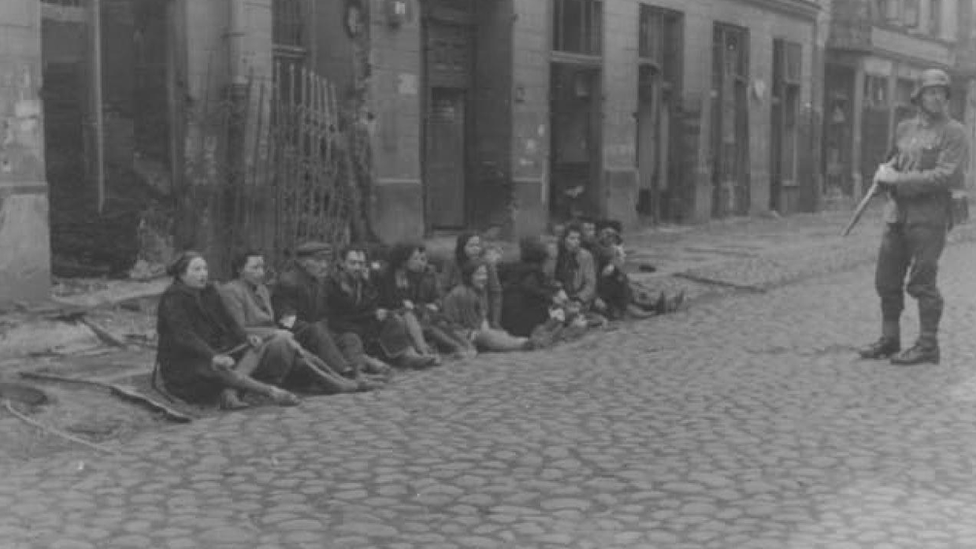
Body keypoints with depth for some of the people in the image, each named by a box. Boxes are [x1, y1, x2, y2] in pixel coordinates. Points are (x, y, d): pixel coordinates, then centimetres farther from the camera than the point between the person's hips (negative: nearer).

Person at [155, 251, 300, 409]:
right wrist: (213, 357, -40)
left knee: (259, 346, -13)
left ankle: (229, 392, -35)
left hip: (216, 352, 8)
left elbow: (229, 324, 11)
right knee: (218, 369, -38)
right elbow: (184, 336, -25)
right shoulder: (173, 299, -11)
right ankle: (271, 391, -39)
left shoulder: (210, 293, 13)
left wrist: (248, 337, -11)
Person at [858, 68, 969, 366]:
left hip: (929, 217, -7)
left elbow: (947, 176, -17)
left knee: (922, 283, -4)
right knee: (887, 280, 10)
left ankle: (927, 346, 6)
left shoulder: (953, 132, -6)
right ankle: (889, 339, 21)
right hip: (897, 214, 7)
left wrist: (898, 180, -16)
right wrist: (885, 171, 3)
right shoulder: (904, 128, 14)